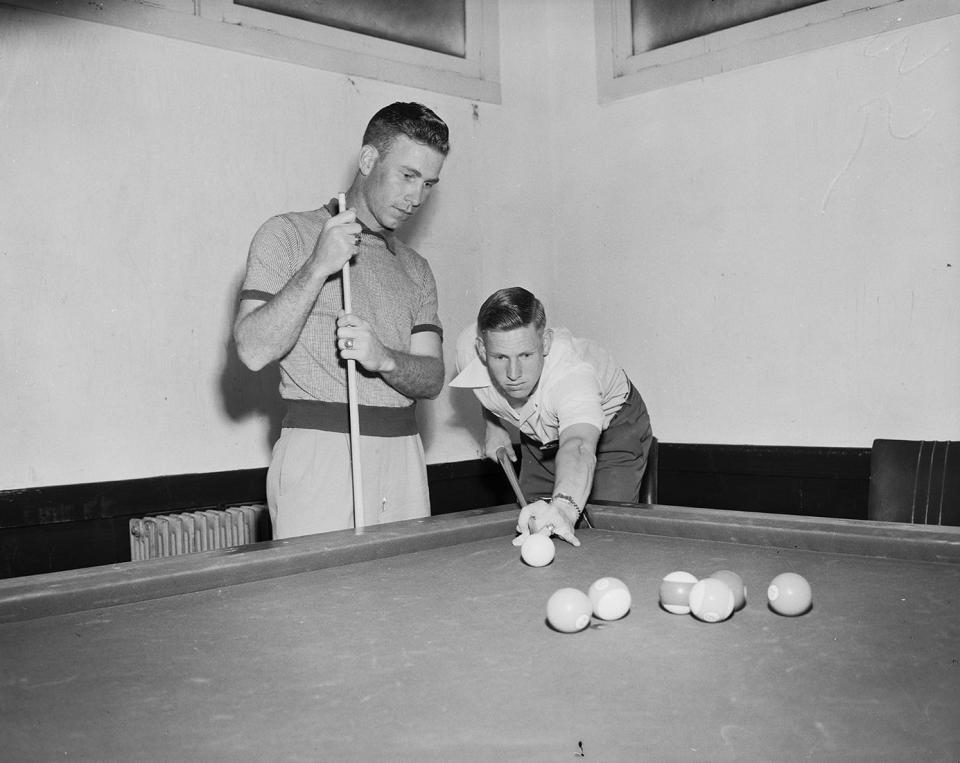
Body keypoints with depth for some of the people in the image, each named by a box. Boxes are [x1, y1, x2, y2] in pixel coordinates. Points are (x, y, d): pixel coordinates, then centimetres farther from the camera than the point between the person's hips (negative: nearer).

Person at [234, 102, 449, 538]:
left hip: (404, 455, 5)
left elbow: (432, 379, 6)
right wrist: (318, 268, -17)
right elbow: (253, 351, -10)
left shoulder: (415, 269, 17)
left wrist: (382, 359, -15)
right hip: (320, 454, -4)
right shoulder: (288, 234, 1)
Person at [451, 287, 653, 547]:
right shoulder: (468, 348, -28)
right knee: (529, 527, 2)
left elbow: (578, 448, -64)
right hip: (538, 437, 5)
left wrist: (564, 507, -82)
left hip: (613, 430, -5)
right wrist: (494, 424, -3)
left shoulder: (573, 373, -46)